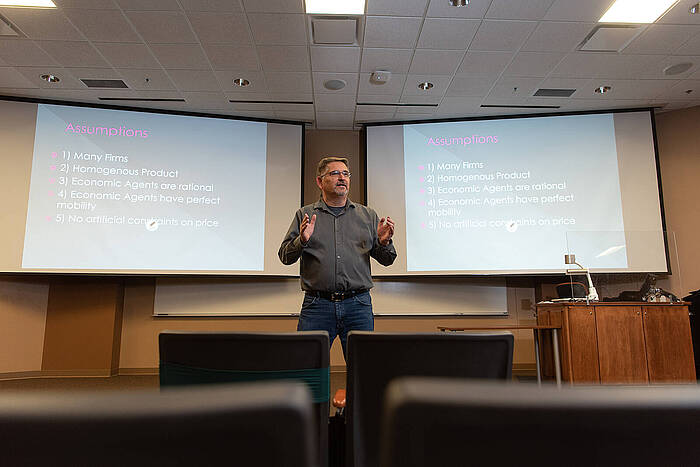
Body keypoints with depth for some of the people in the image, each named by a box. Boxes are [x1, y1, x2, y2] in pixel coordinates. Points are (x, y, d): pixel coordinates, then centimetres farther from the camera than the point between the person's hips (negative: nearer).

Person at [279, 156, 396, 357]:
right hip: (317, 305, -1)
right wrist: (302, 241, -16)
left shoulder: (368, 216, 13)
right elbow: (285, 256, 3)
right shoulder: (305, 215, 9)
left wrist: (384, 242, -9)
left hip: (359, 305, 2)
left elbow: (387, 260, 12)